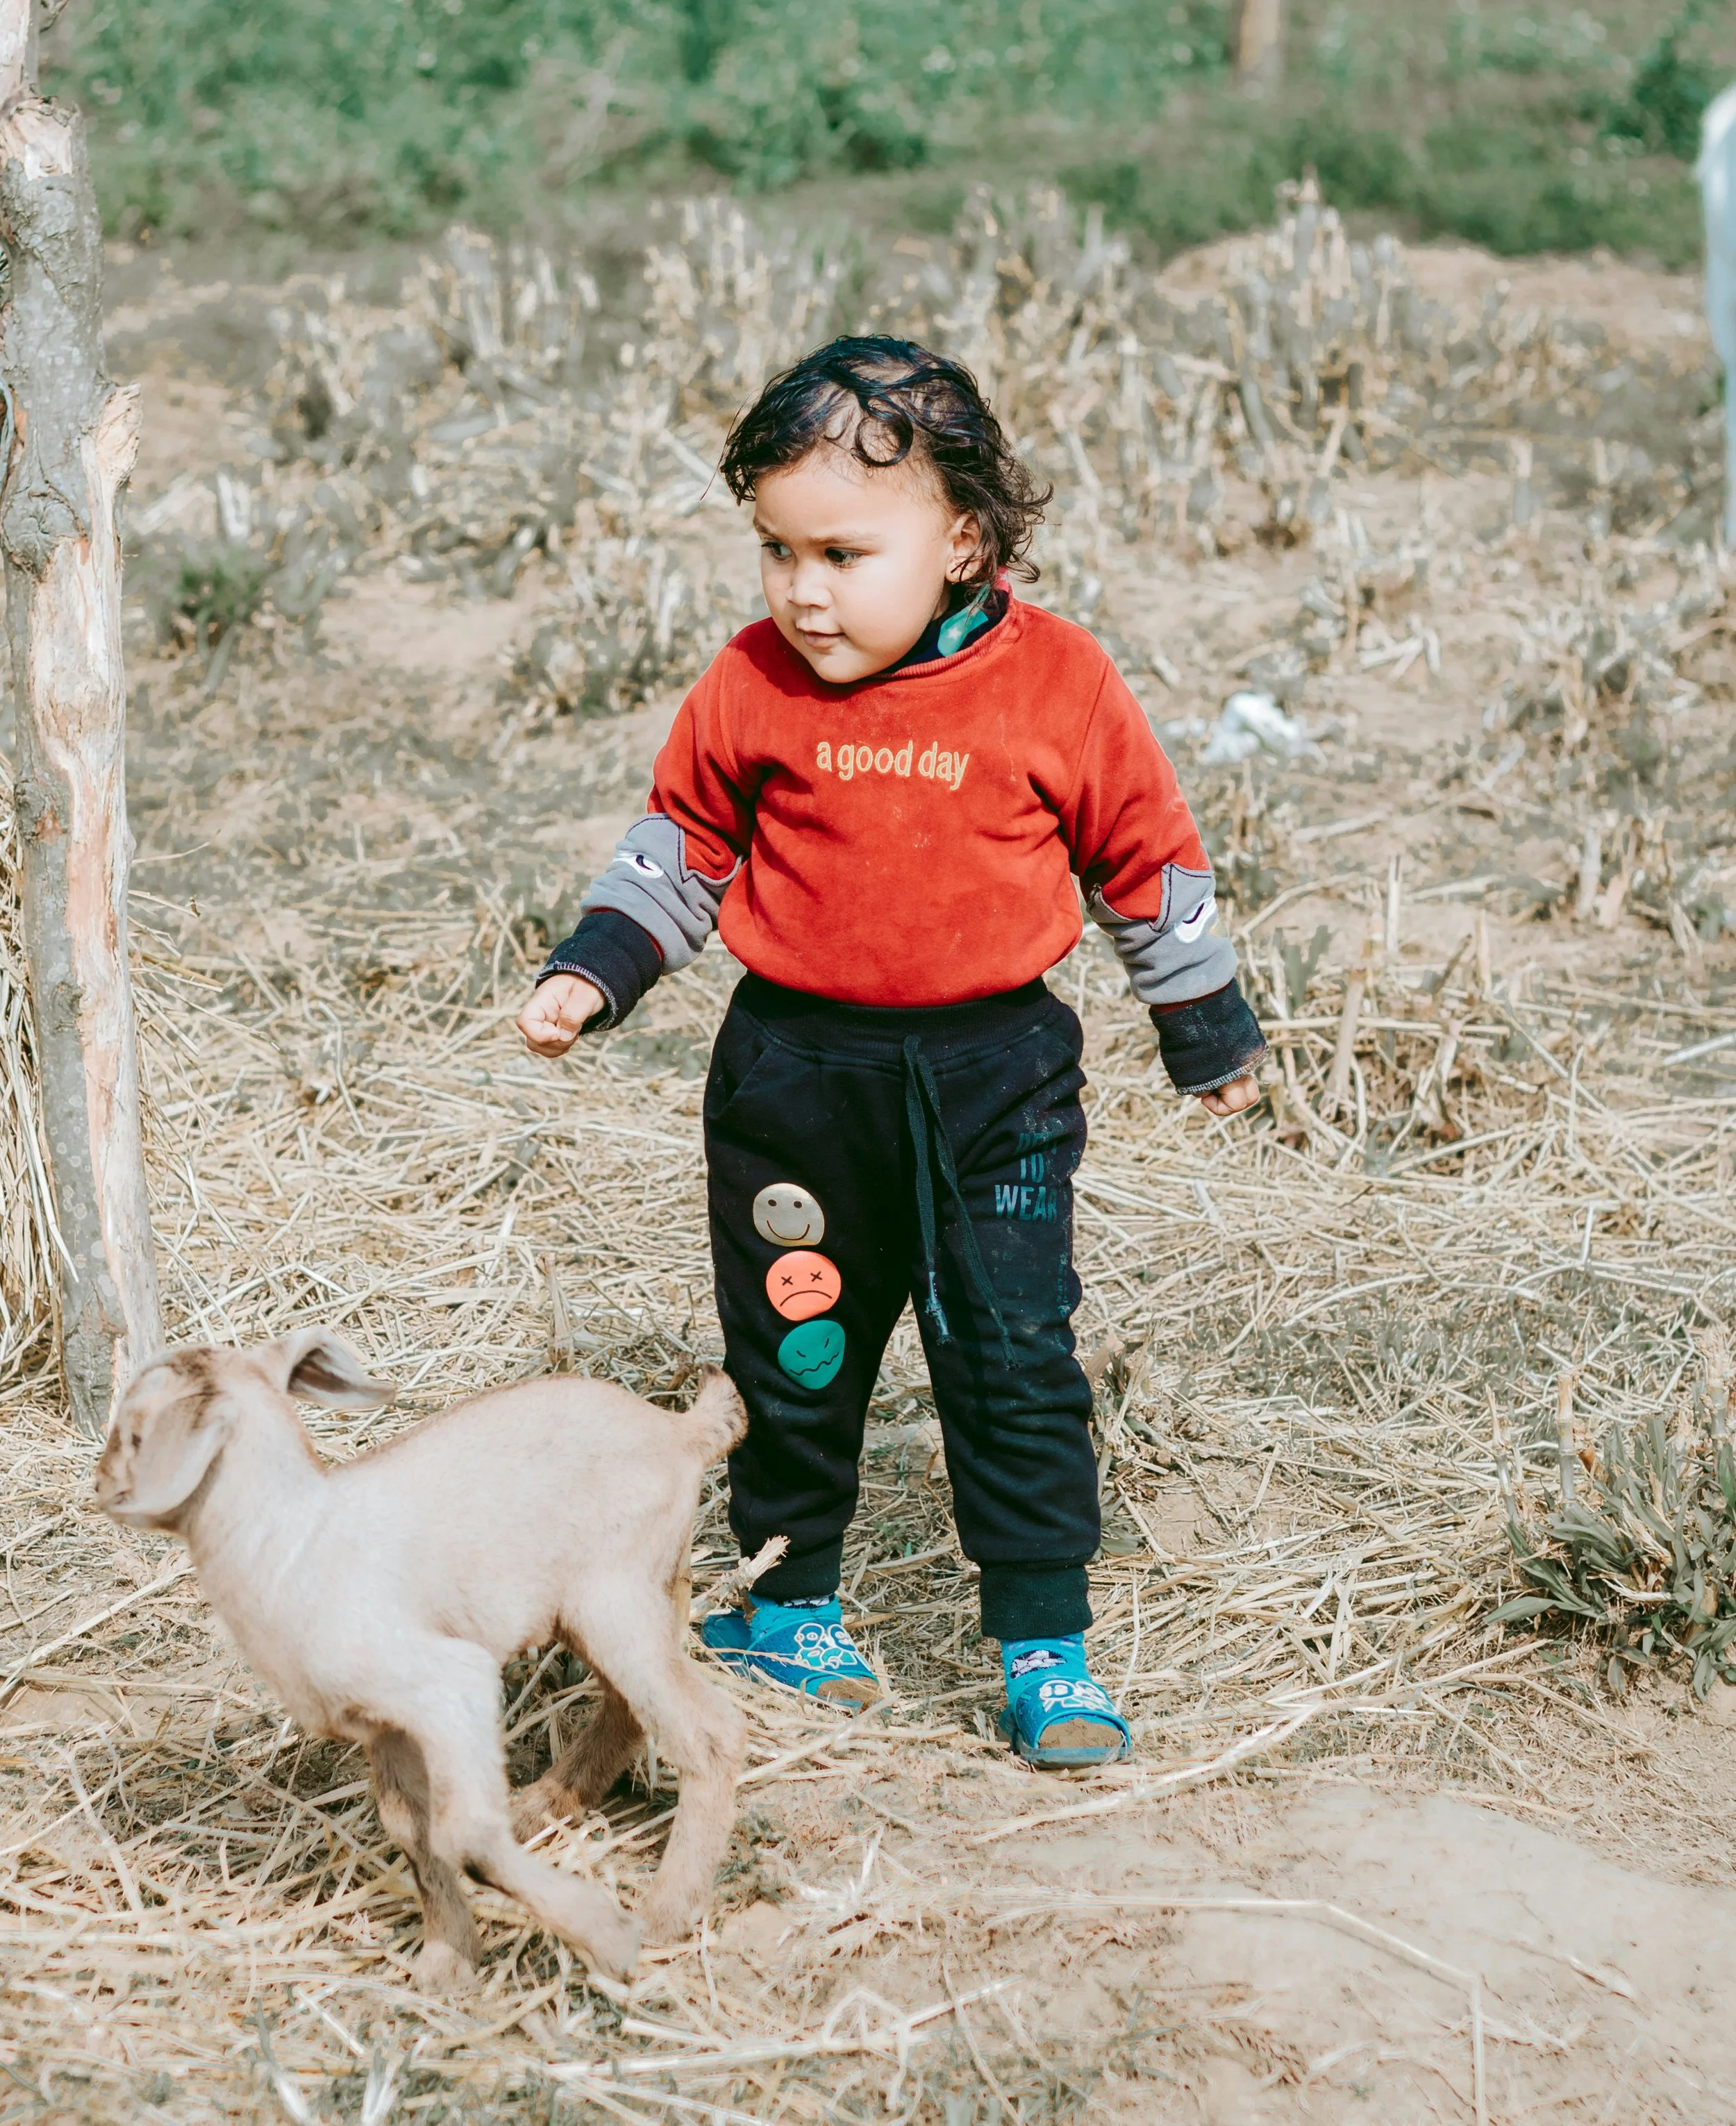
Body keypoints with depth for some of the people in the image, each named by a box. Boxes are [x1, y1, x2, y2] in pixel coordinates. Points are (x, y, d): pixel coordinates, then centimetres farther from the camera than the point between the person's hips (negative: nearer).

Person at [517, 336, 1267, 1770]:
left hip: (995, 1074, -1)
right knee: (794, 1350, 13)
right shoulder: (751, 692, -4)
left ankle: (1047, 1648, 11)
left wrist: (1210, 1033, 13)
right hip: (798, 1072, 2)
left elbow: (1145, 857, 5)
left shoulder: (1058, 684, -7)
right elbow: (683, 847, 10)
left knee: (1015, 1359, 0)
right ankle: (788, 1601, 32)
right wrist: (589, 976, -1)